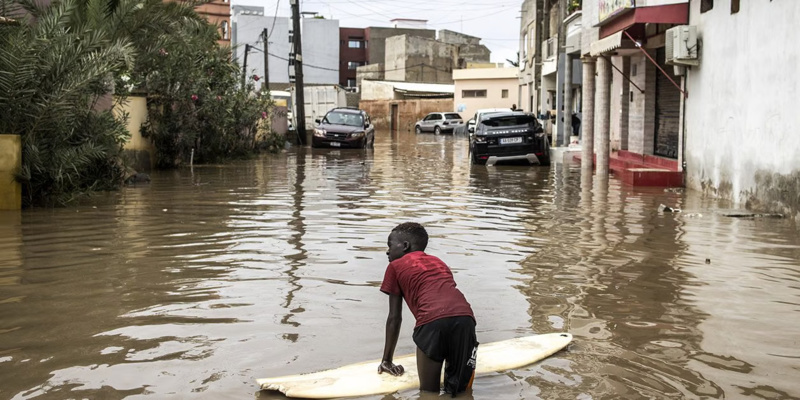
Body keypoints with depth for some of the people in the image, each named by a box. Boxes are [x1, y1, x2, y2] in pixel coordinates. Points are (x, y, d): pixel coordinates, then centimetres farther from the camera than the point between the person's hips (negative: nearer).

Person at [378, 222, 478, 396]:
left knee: (429, 390, 8)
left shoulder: (395, 266, 23)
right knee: (460, 388, 14)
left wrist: (387, 360, 30)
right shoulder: (439, 263, 38)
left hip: (433, 321, -4)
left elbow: (394, 317, 22)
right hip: (465, 318, 4)